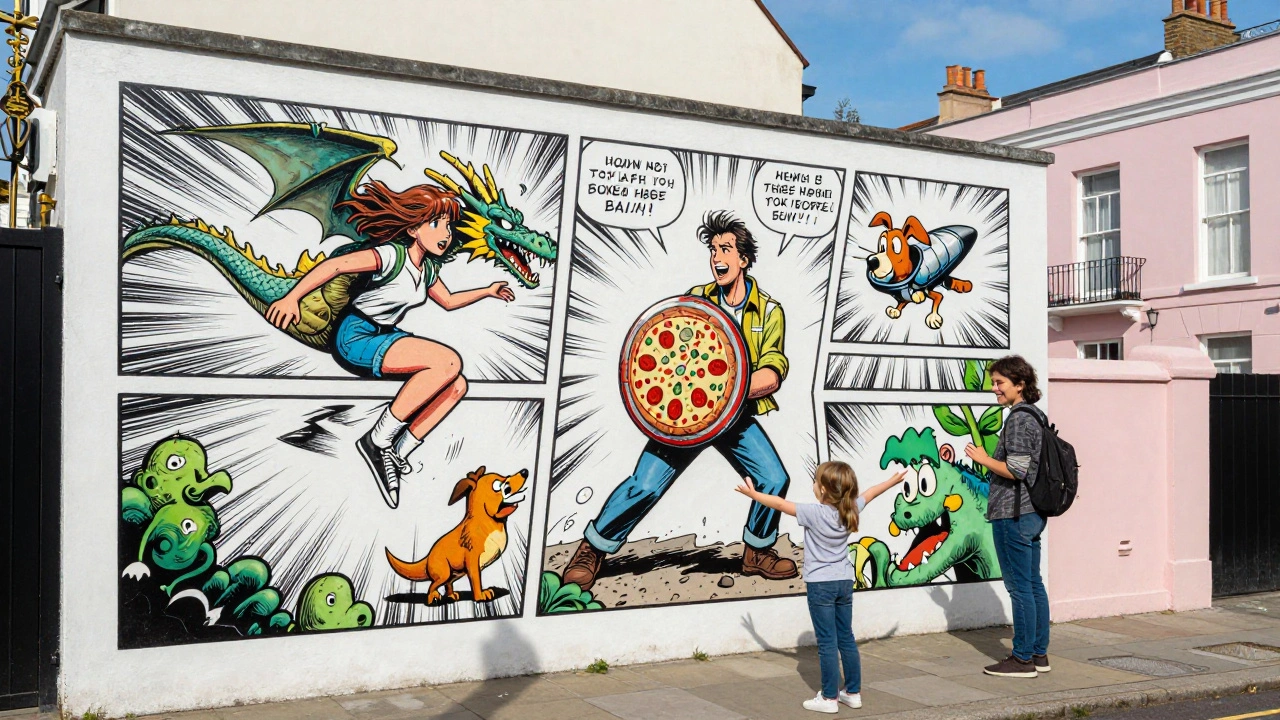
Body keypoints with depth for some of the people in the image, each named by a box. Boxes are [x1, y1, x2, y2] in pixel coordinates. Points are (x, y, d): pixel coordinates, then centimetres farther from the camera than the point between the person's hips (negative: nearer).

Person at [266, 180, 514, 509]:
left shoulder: (428, 268, 10)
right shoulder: (393, 255, -16)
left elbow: (449, 301, 29)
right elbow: (335, 265, -27)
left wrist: (488, 291, 23)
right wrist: (291, 297, -36)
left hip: (386, 336, 9)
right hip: (357, 336, -9)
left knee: (457, 386, -7)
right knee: (449, 361, -27)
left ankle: (397, 454, -5)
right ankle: (378, 440, -19)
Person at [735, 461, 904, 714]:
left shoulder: (814, 512, -17)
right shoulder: (849, 509, -1)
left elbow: (780, 504, -13)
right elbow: (869, 494, 15)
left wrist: (753, 493, -1)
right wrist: (894, 480, 32)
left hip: (820, 584, -6)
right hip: (844, 581, 6)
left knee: (827, 643, -2)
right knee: (846, 639, 14)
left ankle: (829, 698, 3)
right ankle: (853, 692, 21)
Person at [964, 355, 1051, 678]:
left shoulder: (1019, 419, -16)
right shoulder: (1035, 415, 15)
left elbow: (1016, 470, -21)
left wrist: (984, 459, -9)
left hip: (1014, 515, -10)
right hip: (1032, 512, 10)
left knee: (1019, 586, -4)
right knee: (1033, 584, 13)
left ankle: (1023, 658, 2)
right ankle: (1039, 654, 20)